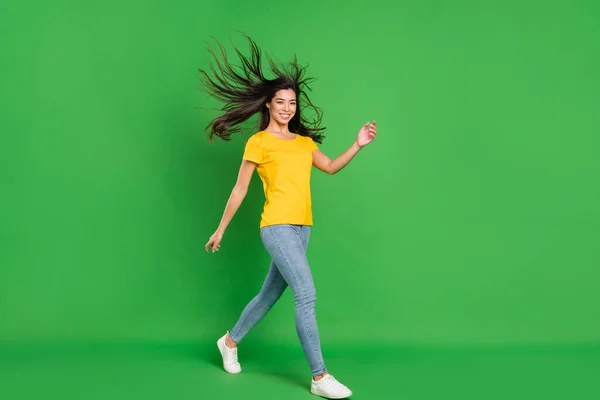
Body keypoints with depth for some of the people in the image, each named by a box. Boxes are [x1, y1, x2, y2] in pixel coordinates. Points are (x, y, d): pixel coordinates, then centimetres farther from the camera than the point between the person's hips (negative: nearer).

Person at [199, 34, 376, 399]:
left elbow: (331, 167, 17)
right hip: (277, 227, -7)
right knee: (307, 295, -14)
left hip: (302, 228, 7)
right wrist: (220, 230, 5)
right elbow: (240, 189, 1)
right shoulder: (258, 142, -2)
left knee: (271, 294, 16)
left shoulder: (304, 141, 15)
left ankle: (230, 341, 38)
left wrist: (358, 145, 4)